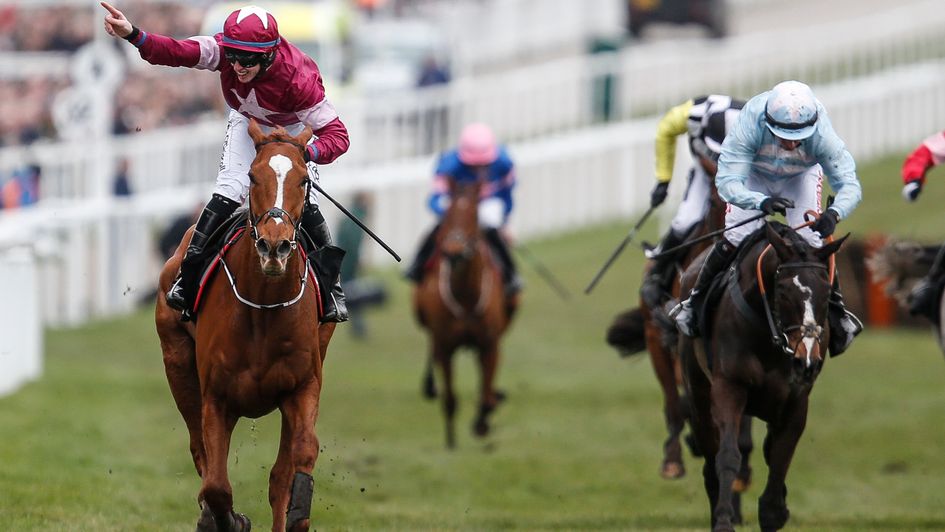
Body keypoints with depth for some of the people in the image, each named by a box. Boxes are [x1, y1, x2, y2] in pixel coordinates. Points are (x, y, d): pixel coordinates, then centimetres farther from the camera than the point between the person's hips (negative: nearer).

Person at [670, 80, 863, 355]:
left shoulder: (822, 135, -41)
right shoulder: (748, 126, -44)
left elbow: (850, 185, -38)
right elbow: (727, 182, -44)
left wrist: (834, 213, -61)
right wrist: (762, 202, -64)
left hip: (801, 177, 1)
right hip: (754, 175, -1)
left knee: (811, 241, -14)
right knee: (735, 238, -15)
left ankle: (835, 309, 8)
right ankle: (696, 300, 6)